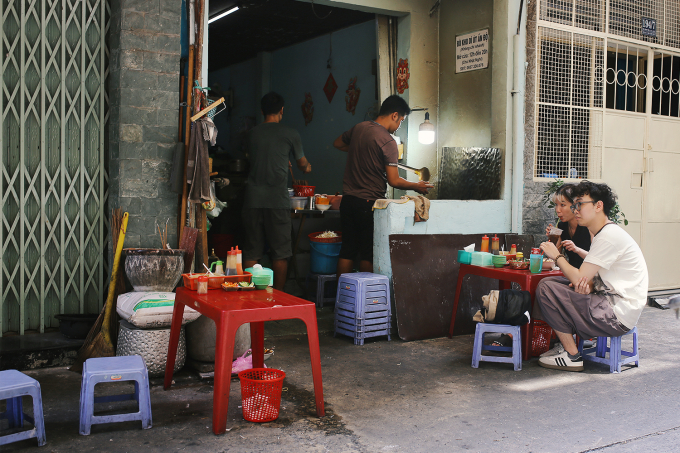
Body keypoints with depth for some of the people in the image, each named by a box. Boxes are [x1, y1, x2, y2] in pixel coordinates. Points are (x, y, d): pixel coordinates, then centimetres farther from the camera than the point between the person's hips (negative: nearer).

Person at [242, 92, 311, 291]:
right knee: (280, 252, 6)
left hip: (253, 199, 3)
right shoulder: (290, 134, 1)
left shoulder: (253, 133, 9)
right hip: (277, 200, -3)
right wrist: (307, 168, 40)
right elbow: (302, 164, 14)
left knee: (252, 252, 8)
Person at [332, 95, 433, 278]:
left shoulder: (359, 127, 7)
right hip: (369, 202, -7)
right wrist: (417, 186, 1)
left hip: (348, 199, 7)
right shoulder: (388, 142, -14)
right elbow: (394, 181, -14)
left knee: (347, 250, 10)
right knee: (368, 253, 4)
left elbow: (338, 143, 26)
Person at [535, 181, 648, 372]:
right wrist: (587, 284, -9)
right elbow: (585, 279, 15)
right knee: (548, 282, 11)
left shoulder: (610, 236, -17)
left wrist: (557, 255, -3)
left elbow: (579, 278, -19)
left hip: (618, 316, -10)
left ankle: (572, 356, -6)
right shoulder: (605, 233, 15)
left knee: (546, 289, -15)